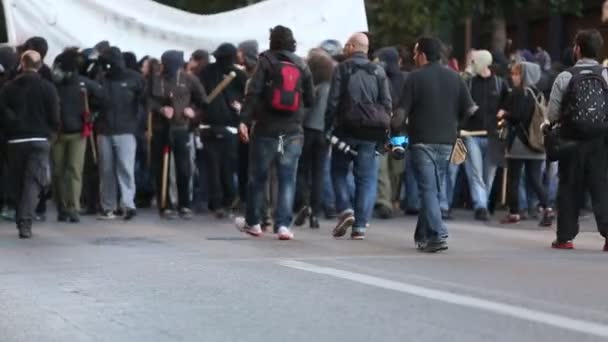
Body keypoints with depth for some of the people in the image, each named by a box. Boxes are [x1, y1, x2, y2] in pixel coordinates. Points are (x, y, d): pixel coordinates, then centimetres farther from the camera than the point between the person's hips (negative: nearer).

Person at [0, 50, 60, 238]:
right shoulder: (47, 88, -3)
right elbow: (54, 117, -5)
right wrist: (50, 131, 14)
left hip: (15, 141, 2)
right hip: (39, 140, -2)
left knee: (18, 182, 14)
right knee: (33, 181, -5)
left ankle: (21, 220, 17)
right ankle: (25, 222, -20)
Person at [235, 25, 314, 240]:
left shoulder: (267, 61, -3)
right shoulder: (302, 66, 6)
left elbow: (253, 92, -14)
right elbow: (310, 100, 8)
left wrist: (244, 120, -17)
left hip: (266, 129, -2)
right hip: (292, 131, 2)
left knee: (257, 177, 11)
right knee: (287, 179, 3)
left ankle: (252, 222, 22)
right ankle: (283, 225, -7)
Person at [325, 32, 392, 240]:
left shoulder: (342, 69, -2)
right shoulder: (378, 72, 7)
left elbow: (333, 101, -6)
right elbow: (387, 104, 4)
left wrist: (328, 128, 0)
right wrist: (384, 132, 9)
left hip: (346, 130, -2)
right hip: (371, 135, 2)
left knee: (339, 171, 14)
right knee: (366, 178, 4)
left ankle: (345, 210, -6)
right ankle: (360, 225, -1)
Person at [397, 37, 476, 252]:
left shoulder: (416, 77, -8)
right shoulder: (454, 78, 8)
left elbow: (402, 111, -11)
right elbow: (470, 110, 7)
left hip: (423, 141, -5)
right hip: (447, 142, 5)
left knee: (428, 189, -6)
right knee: (434, 189, 14)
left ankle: (437, 235, -18)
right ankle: (423, 235, 22)